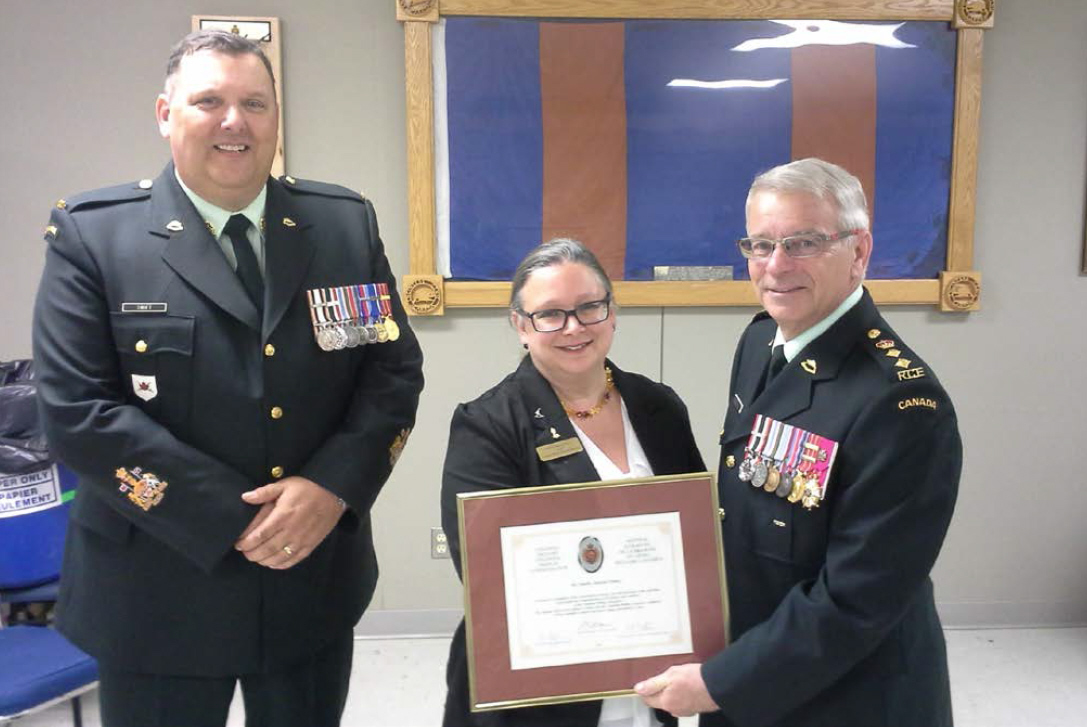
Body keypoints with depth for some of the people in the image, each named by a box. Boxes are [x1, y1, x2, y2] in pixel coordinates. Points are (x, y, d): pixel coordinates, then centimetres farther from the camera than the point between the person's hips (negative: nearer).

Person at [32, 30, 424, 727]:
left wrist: (332, 487, -15)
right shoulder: (92, 232, -7)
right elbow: (77, 410, -13)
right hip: (159, 590, -2)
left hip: (317, 580, 3)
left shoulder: (347, 223, 1)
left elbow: (395, 369, 0)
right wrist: (234, 519, -18)